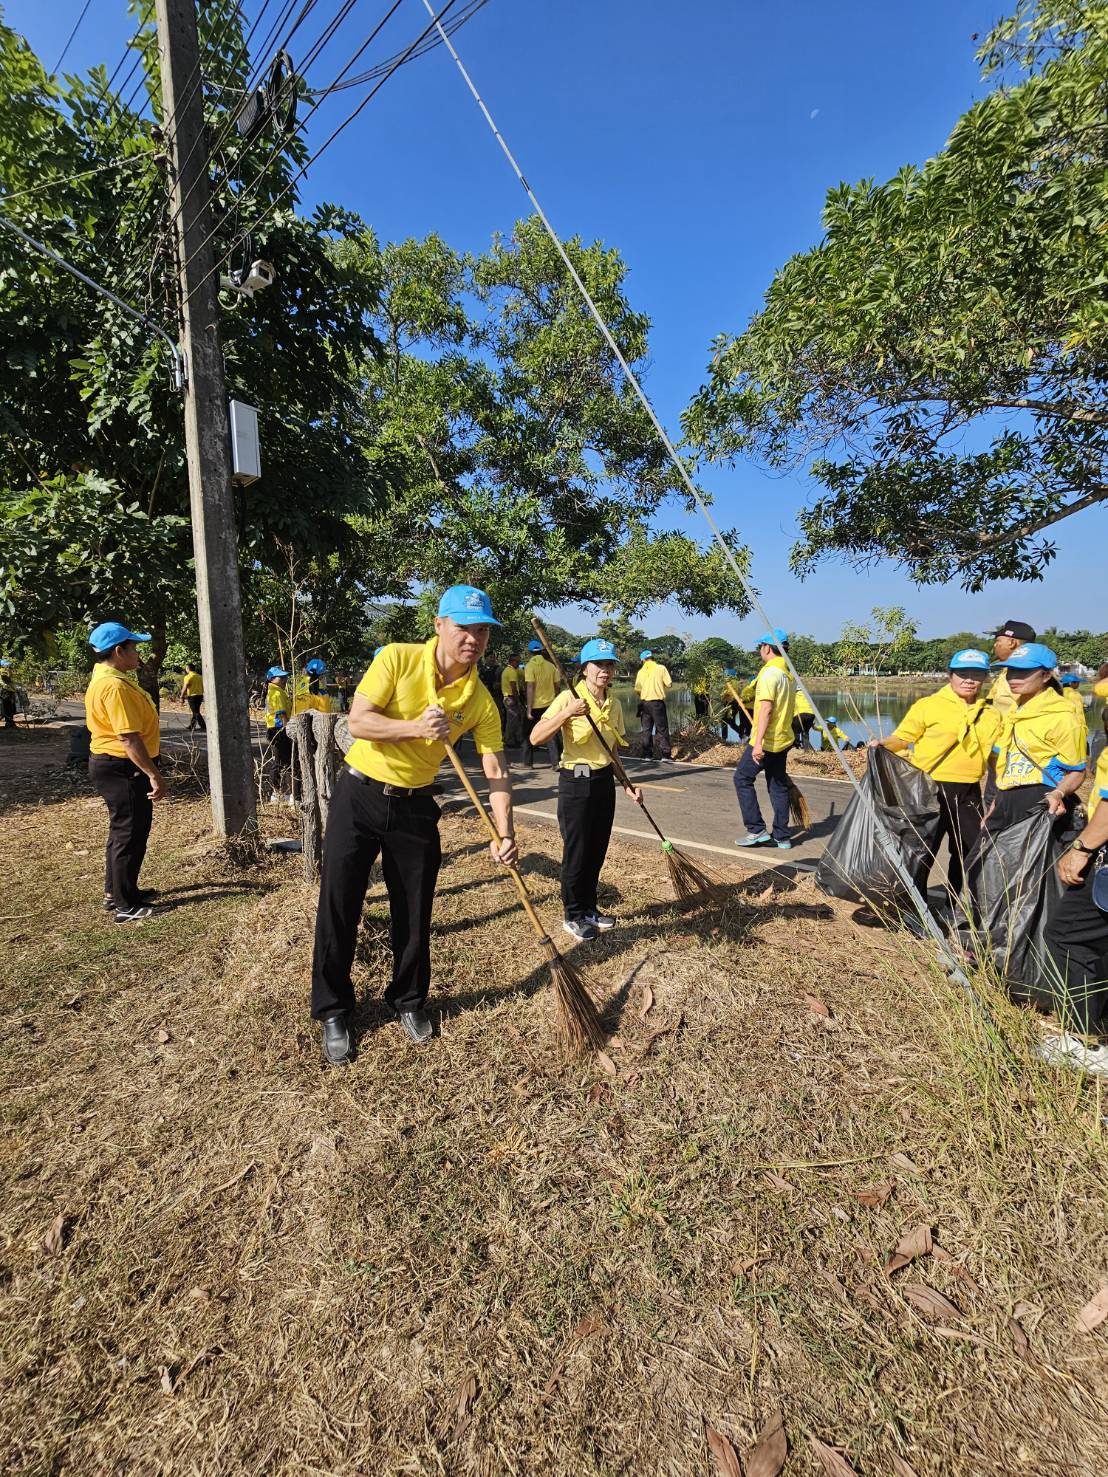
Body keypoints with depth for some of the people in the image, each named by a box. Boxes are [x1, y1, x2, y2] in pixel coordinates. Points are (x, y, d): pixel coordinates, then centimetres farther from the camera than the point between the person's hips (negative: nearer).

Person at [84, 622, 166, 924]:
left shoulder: (106, 678, 12)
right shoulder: (115, 686, -23)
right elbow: (128, 738, -28)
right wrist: (153, 774, -26)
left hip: (113, 765, 11)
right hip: (123, 769, -11)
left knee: (123, 831, 21)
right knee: (130, 835, -1)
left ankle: (116, 891, 34)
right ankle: (125, 906, 9)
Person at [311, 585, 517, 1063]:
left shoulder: (480, 700, -6)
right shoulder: (398, 658, -12)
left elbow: (497, 770, -8)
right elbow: (358, 721, -16)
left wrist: (505, 832, -19)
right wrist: (415, 727, -31)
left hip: (415, 807, 2)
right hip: (358, 794, -2)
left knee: (414, 914, 10)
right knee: (338, 909, 5)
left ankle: (409, 1001, 34)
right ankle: (333, 1011, 25)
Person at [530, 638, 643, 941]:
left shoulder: (614, 704, 8)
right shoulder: (569, 698, -12)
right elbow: (536, 737, -21)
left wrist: (628, 784, 10)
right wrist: (567, 713, -30)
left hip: (605, 780, 6)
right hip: (576, 780, -6)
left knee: (597, 850, 13)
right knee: (576, 851, 2)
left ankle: (589, 908, 31)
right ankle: (573, 915, 19)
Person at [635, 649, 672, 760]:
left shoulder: (640, 671, 1)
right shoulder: (661, 668, -4)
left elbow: (637, 689, -2)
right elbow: (669, 684, -7)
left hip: (644, 703, 2)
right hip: (658, 702, -2)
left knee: (646, 729, 10)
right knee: (662, 729, 5)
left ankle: (647, 755, 10)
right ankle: (664, 754, 2)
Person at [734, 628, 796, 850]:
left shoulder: (769, 673, -16)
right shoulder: (789, 673, 12)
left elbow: (766, 709, -23)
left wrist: (758, 742, -26)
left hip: (766, 741, -9)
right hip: (783, 739, 9)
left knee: (742, 778, 2)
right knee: (778, 785, 12)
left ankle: (757, 830, 1)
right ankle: (781, 837, 16)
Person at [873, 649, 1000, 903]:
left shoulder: (991, 715, 10)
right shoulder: (929, 705, -6)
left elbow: (994, 755, 17)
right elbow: (902, 738, -8)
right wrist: (882, 744, -28)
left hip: (968, 794, 6)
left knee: (971, 851, 15)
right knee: (922, 851, 3)